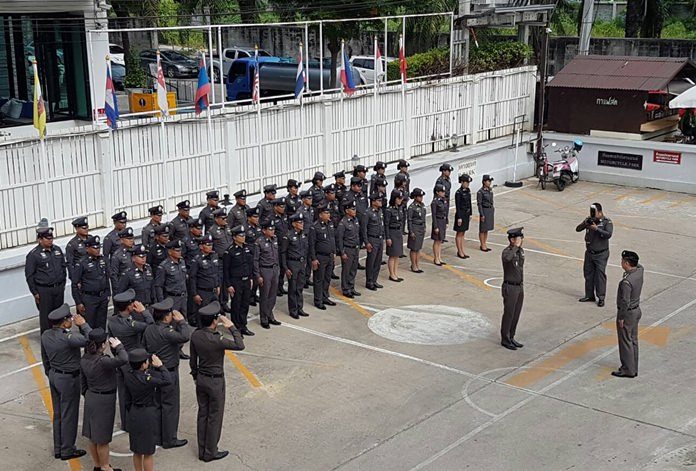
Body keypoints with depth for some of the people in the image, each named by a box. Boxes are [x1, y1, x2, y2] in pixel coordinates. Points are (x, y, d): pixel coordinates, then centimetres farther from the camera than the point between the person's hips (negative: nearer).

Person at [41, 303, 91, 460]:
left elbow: (46, 358, 8)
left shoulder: (46, 335, -4)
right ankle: (67, 450, 19)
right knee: (69, 415, 7)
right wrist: (83, 324, -19)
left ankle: (58, 449, 30)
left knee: (58, 414, 19)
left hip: (54, 375, 8)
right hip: (68, 378, -8)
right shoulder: (68, 337, -29)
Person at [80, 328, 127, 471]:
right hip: (104, 401, -8)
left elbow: (83, 381, 9)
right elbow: (123, 359, -41)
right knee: (103, 439, 7)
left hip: (90, 399, 8)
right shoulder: (102, 361, -28)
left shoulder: (84, 359, -2)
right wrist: (118, 346, -23)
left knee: (93, 437, 19)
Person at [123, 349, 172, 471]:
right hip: (148, 415, -7)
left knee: (136, 451, 20)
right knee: (148, 453, 6)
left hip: (133, 414, 7)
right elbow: (168, 380, -21)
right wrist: (160, 365, -11)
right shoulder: (147, 379, -27)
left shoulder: (128, 375, -8)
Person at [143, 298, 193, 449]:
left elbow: (144, 349, 9)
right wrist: (181, 321, -24)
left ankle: (156, 436, 30)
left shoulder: (148, 329, 0)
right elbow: (185, 337, -39)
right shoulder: (166, 332, -26)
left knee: (157, 404, 19)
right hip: (168, 373, -8)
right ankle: (169, 440, 11)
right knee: (170, 406, 3)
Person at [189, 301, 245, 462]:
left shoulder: (195, 335, -8)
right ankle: (210, 453, 19)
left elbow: (192, 360, 4)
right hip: (215, 382, -6)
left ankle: (202, 451, 28)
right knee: (214, 417, 8)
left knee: (202, 414, 17)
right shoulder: (217, 340, -28)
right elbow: (240, 345, -20)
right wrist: (231, 327, -14)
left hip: (200, 379, 6)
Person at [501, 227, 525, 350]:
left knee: (516, 314, 14)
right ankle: (504, 340, 14)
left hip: (519, 287, 8)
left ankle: (511, 338, 25)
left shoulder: (521, 250, 7)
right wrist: (516, 246, -33)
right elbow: (507, 258, -46)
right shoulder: (507, 251, -19)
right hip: (510, 288, -8)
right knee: (508, 314, 2)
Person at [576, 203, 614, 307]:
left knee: (600, 275, -5)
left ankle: (601, 297, 1)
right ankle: (589, 295, 24)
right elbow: (578, 229, -3)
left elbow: (608, 235, -23)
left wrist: (597, 229, -29)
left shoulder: (607, 222, -10)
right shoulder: (588, 220, 3)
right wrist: (585, 223, -21)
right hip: (589, 253, 5)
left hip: (601, 254, -5)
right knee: (588, 274, 12)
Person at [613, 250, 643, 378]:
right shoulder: (639, 270, -6)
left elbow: (625, 301, -25)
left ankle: (628, 370, 12)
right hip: (637, 310, 9)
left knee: (625, 342, 3)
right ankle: (633, 368, 26)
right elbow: (638, 265, 21)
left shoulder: (626, 282, -30)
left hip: (627, 313, -9)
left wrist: (621, 318, -16)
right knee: (633, 340, 17)